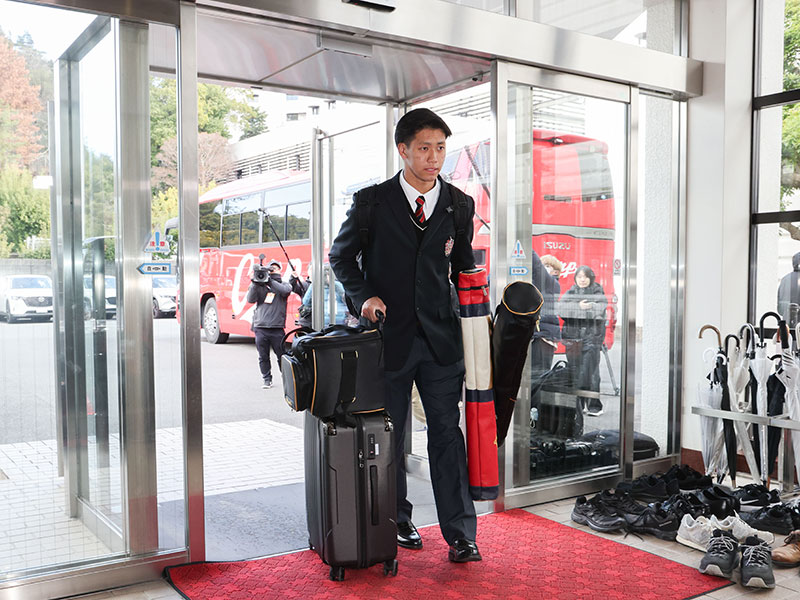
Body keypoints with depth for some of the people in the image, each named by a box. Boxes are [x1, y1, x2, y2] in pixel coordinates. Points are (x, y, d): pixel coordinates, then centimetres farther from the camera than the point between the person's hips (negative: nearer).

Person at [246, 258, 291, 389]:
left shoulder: (284, 285, 11)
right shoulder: (261, 286, 13)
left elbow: (285, 291, -13)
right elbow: (251, 299, 1)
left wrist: (270, 281, -19)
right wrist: (255, 284, -12)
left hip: (277, 328, -1)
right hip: (260, 327, 2)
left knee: (281, 355, 3)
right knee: (263, 356, 6)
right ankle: (267, 379, 18)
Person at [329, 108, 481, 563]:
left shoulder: (460, 205, 5)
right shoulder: (372, 202, -2)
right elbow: (342, 256, 8)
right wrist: (364, 295, -7)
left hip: (441, 338, 1)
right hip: (389, 334, -1)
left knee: (447, 433, 0)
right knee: (389, 436, 11)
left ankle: (460, 533, 9)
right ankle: (397, 521, 28)